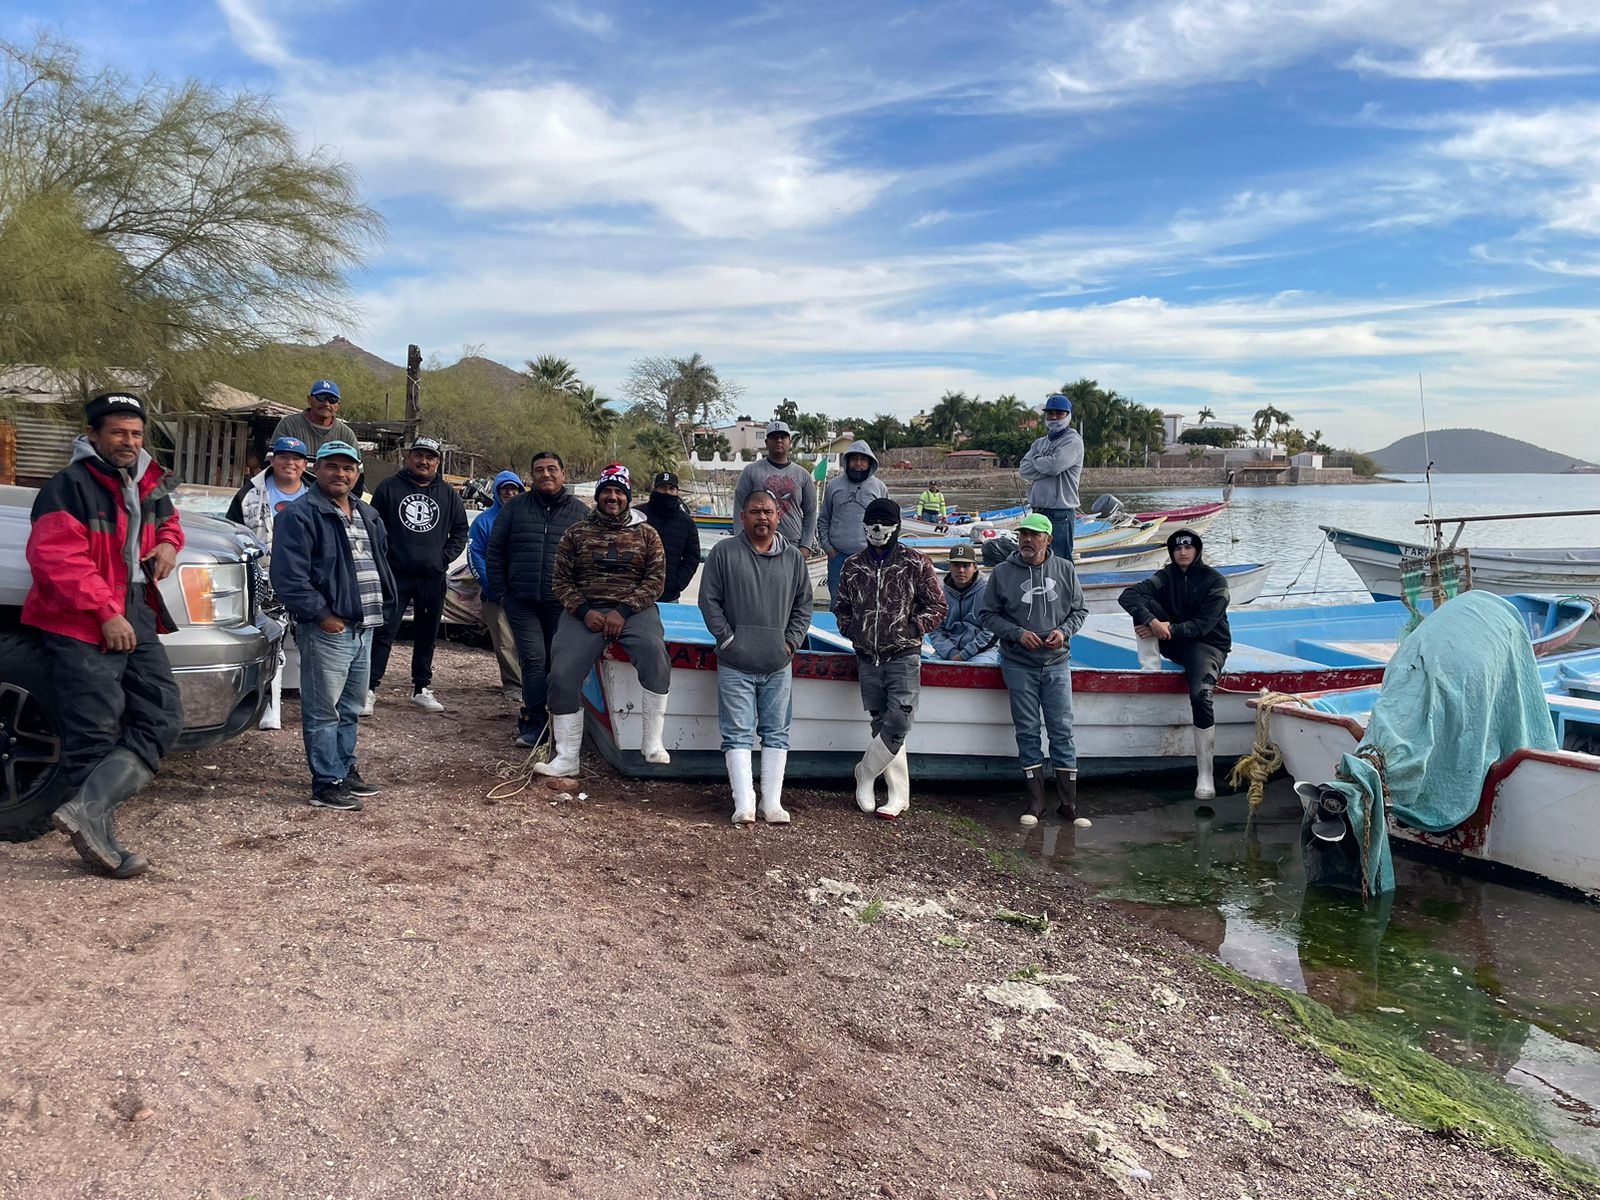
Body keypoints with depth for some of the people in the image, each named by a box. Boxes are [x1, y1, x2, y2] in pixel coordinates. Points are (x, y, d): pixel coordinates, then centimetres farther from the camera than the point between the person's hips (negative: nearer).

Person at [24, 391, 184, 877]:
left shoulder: (148, 484, 14)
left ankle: (85, 809, -6)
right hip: (81, 626, -8)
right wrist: (106, 613, -22)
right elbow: (54, 558, -19)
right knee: (96, 731, -6)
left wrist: (168, 543, 9)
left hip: (136, 619, 8)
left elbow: (166, 521, 34)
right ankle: (100, 837, 0)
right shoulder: (70, 485, -11)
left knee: (161, 718, 0)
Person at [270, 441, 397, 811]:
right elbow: (288, 576, -17)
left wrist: (382, 606, 14)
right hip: (328, 629, -8)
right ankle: (327, 784, 4)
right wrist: (321, 615, -17)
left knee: (350, 709, 18)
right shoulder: (300, 515, -9)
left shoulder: (369, 516, 17)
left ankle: (346, 770, 29)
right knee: (324, 711, -3)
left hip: (364, 628, 8)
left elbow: (382, 563, 27)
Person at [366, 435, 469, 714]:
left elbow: (460, 530, 16)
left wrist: (445, 557, 3)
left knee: (427, 636, 12)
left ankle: (422, 688, 23)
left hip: (433, 578, 3)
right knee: (384, 632, -6)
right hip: (395, 575, -3)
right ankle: (370, 689, -2)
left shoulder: (448, 494, 10)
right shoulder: (390, 487, 2)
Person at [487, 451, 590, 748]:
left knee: (557, 662, 5)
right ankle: (535, 723, -5)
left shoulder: (581, 512, 8)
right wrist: (501, 591, 5)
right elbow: (494, 551, 11)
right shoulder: (515, 508, 8)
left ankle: (532, 724, 19)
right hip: (522, 602, -1)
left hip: (561, 604, 1)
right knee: (533, 659, -9)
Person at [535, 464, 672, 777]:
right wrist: (585, 611, -9)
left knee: (654, 651, -32)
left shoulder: (646, 535, 10)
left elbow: (655, 580, 1)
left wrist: (623, 611, -13)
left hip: (634, 608, -1)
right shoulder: (577, 533, 12)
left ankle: (652, 742, -22)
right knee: (562, 673, -18)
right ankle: (567, 757, -6)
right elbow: (562, 580, 9)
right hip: (585, 611, 1)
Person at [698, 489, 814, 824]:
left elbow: (803, 605, 15)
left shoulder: (793, 558, 9)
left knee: (776, 733, 6)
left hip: (778, 665, 3)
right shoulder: (725, 552, 1)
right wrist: (727, 639, -5)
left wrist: (791, 642, 4)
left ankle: (772, 803, 12)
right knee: (738, 734, -3)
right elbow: (709, 600, 1)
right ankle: (744, 804, -3)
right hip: (735, 665, -3)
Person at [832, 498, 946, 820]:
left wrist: (910, 628, -9)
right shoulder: (852, 566, 10)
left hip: (903, 657, -3)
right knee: (882, 724, 6)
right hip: (868, 659, 4)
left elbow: (937, 606, 2)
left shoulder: (915, 564, -1)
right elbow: (841, 607, 21)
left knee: (897, 723, -14)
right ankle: (898, 795, 12)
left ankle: (865, 773, 8)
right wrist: (851, 630, 4)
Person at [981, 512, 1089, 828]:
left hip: (1057, 663, 1)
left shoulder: (1065, 570, 3)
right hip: (1019, 665, -1)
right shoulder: (1002, 573, -2)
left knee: (1062, 730, 1)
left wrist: (1064, 630, -9)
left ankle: (1068, 802, 8)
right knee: (1027, 731, 3)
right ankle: (1036, 802, 11)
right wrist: (1017, 633, -12)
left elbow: (1080, 609, 11)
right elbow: (989, 615, 2)